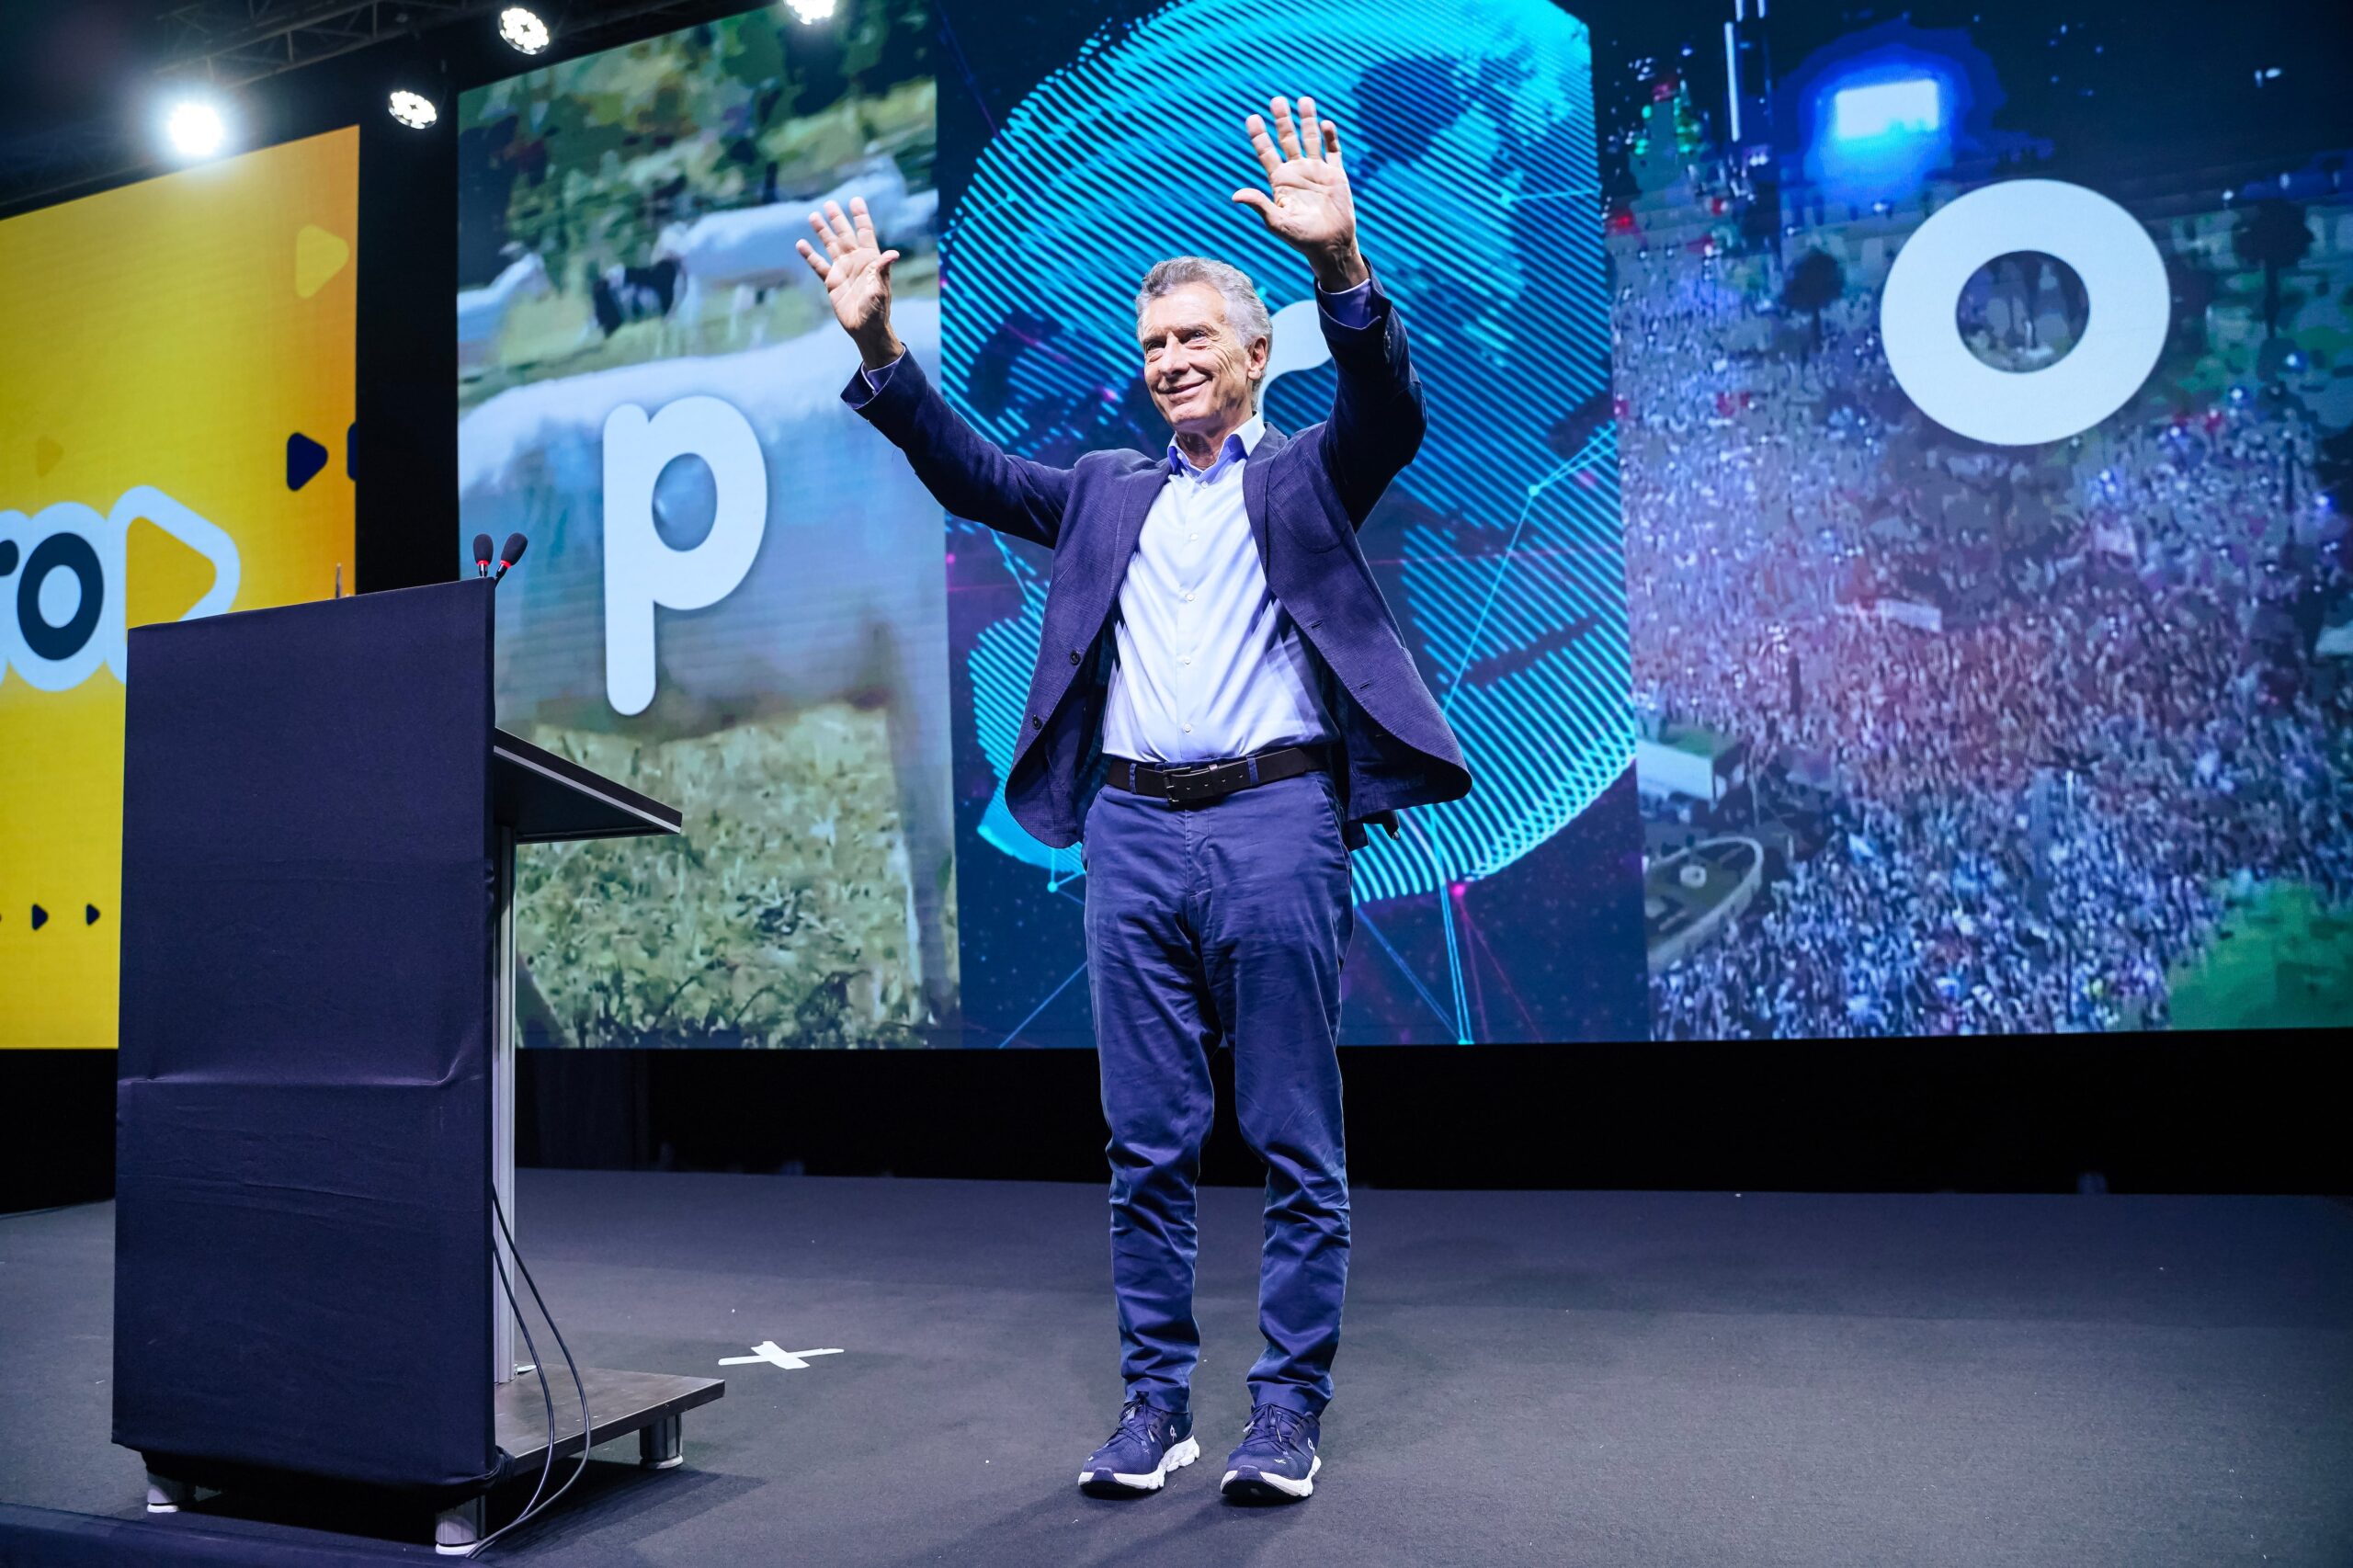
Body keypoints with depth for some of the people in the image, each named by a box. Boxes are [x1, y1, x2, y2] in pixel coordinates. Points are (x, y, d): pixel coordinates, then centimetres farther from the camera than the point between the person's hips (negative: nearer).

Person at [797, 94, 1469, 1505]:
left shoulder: (1308, 477, 10)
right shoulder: (1108, 492, 22)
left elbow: (1389, 410, -9)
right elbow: (971, 473, 14)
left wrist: (1342, 266, -25)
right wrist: (878, 345, 2)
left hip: (1277, 822, -3)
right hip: (1133, 831, 4)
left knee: (1296, 1145, 2)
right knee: (1149, 1148, 8)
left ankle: (1291, 1410, 14)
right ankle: (1157, 1401, 20)